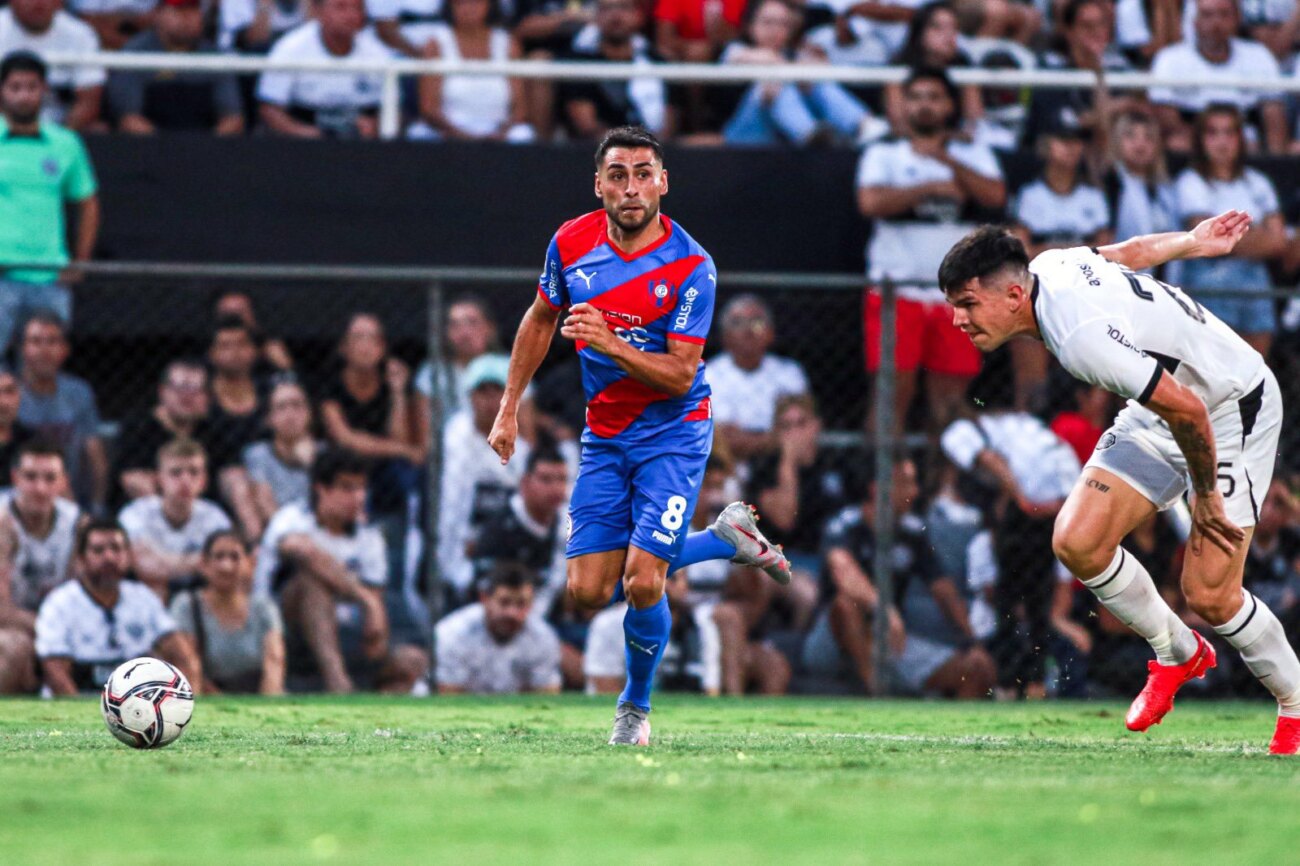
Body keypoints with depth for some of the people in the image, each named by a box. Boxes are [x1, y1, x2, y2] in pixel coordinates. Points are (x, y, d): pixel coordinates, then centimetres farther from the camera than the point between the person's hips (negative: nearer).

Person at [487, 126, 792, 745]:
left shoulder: (690, 266, -17)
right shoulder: (572, 243, -4)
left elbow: (680, 374, -19)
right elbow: (541, 319, 14)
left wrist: (610, 343, -34)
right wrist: (509, 408, 13)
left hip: (673, 433, -5)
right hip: (604, 435, 5)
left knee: (642, 582, -16)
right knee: (589, 592, -2)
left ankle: (636, 705, 14)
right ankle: (727, 537, 21)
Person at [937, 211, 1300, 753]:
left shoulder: (1082, 338, -36)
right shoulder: (1048, 265, -9)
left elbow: (1187, 409, -32)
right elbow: (1131, 251, 10)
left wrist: (1206, 498, -17)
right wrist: (1193, 241, 30)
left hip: (1234, 411, -9)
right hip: (1161, 415, 9)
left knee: (1208, 596, -14)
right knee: (1077, 542, -7)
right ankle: (1177, 654, 16)